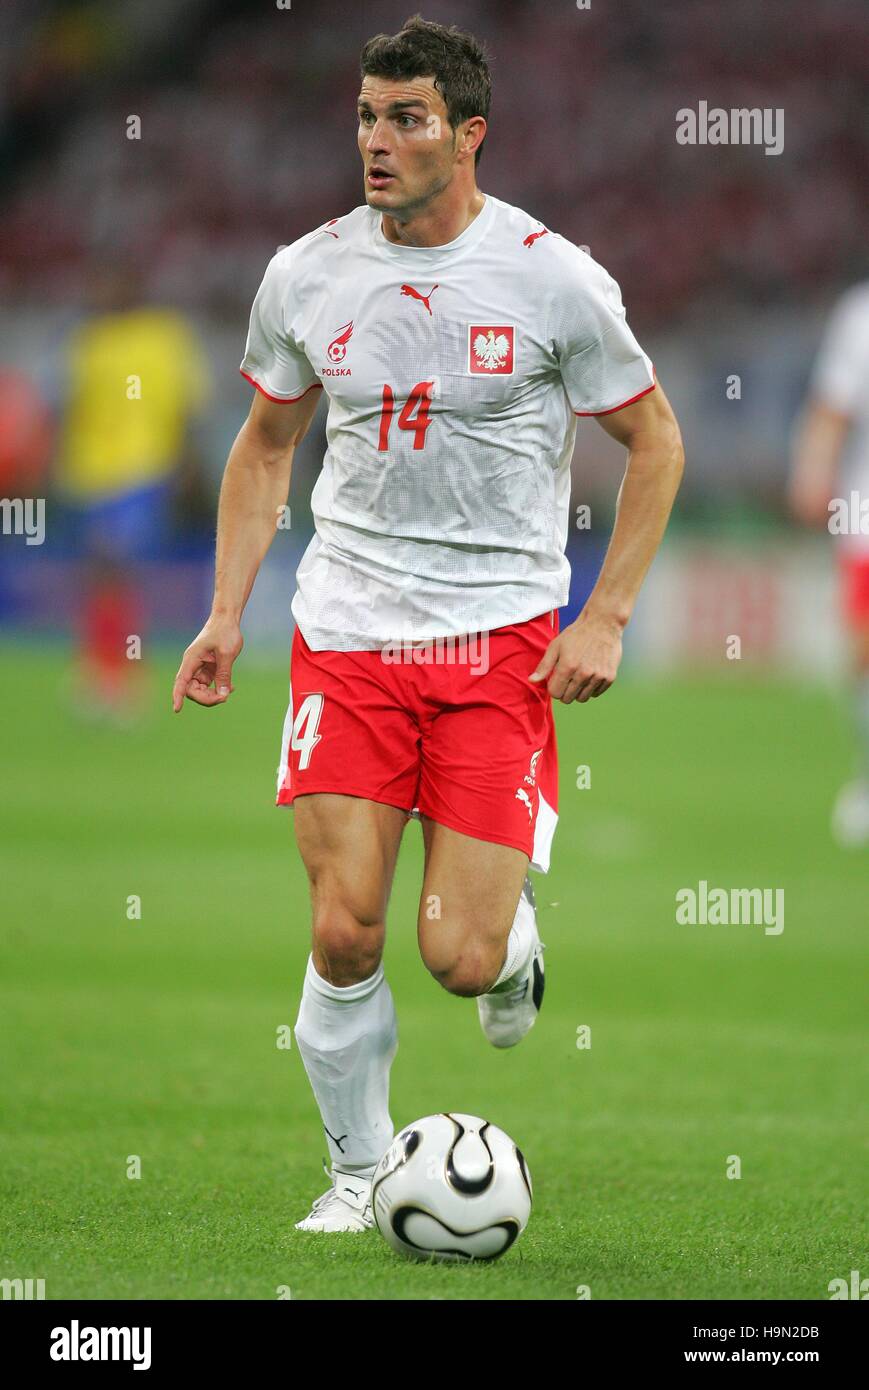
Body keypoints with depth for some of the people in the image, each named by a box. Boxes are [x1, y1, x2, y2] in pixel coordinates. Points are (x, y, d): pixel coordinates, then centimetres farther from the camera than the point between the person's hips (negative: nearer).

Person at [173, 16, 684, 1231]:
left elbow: (655, 442, 4)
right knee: (345, 934, -9)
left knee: (459, 957, -10)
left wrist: (607, 619, -4)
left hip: (502, 635, -2)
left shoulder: (552, 278, -7)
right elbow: (265, 446, 17)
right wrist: (227, 614, 8)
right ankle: (359, 1170, 14)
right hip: (347, 629, 2)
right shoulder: (307, 275, 2)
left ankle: (515, 928, 28)